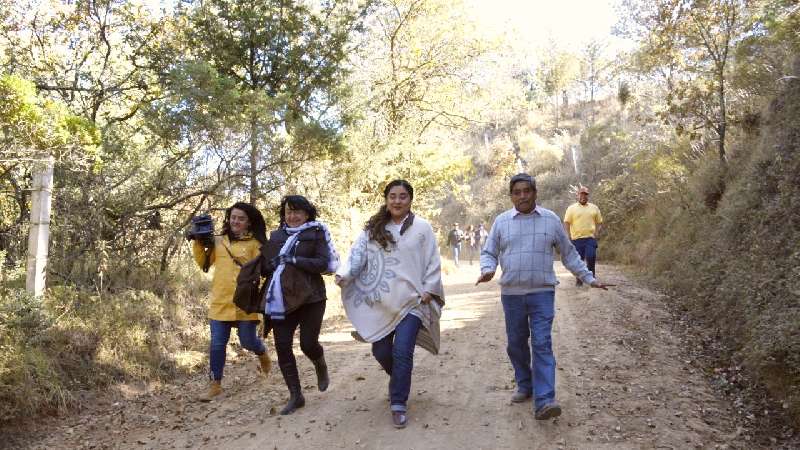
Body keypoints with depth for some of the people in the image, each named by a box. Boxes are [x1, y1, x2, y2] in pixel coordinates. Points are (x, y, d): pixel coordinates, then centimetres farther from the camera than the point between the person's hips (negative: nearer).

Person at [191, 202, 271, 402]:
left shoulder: (254, 244, 0)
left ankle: (262, 353, 39)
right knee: (217, 344, 5)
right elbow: (204, 263, 10)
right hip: (220, 302, 3)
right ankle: (215, 384, 17)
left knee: (247, 341, 4)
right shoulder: (218, 241, 10)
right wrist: (199, 243, -1)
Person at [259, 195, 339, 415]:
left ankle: (321, 368, 32)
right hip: (281, 300, 4)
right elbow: (264, 265, 16)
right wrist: (269, 265, -8)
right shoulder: (276, 236, 14)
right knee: (282, 347, 0)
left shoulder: (316, 234, 0)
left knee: (308, 343, -5)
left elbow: (323, 263, -11)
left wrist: (294, 260, -19)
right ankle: (295, 396, 13)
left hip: (309, 298, -4)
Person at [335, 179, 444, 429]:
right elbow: (358, 253, -3)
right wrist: (343, 274, -19)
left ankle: (398, 404, 5)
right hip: (381, 303, 3)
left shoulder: (421, 227, 0)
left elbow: (433, 263, 1)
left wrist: (428, 290, -7)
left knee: (402, 351, -9)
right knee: (381, 351, 10)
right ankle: (399, 381, 41)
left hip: (411, 301, -3)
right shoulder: (372, 228, 6)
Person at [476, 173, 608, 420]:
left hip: (542, 292, -2)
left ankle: (544, 401, -13)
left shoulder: (551, 220, 3)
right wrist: (487, 269, -14)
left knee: (542, 344, -10)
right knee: (516, 344, 12)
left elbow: (569, 254, 11)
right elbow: (489, 252, 8)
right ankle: (525, 386, 31)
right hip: (511, 294, 2)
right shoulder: (501, 221, 4)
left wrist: (589, 278, 8)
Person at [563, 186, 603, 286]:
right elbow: (566, 223, 2)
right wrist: (569, 236, -7)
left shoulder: (594, 208, 13)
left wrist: (596, 233, 1)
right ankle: (578, 280, 15)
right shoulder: (572, 208, 6)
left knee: (591, 258, -12)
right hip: (577, 239, -1)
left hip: (591, 238, 1)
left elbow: (599, 222, 16)